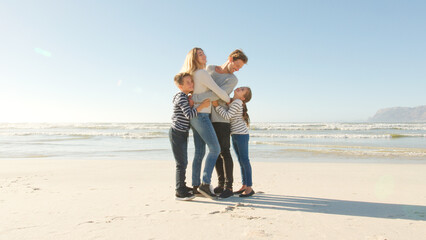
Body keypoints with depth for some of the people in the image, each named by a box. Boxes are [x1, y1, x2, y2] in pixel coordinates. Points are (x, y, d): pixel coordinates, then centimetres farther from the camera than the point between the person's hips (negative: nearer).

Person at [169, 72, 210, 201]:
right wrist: (202, 105, -21)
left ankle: (182, 187, 30)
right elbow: (189, 115, -24)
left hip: (182, 134, 10)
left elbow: (190, 112, 29)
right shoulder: (181, 97, -16)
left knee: (183, 163, 17)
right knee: (181, 163, -7)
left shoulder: (186, 97, 14)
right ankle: (180, 192, 0)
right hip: (177, 133, -10)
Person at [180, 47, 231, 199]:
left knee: (200, 152, 8)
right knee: (215, 149, -12)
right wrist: (228, 100, 5)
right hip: (200, 115, -9)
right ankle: (205, 184, -16)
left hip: (195, 117, 9)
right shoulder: (202, 73, -11)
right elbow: (218, 91, -13)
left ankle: (195, 186, 10)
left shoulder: (195, 74, 19)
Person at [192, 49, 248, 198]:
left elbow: (216, 95, -20)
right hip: (208, 119, 5)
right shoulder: (209, 68, 10)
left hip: (222, 119, -4)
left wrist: (194, 98, -23)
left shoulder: (233, 80, -5)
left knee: (224, 152, -8)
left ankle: (228, 187, -2)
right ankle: (221, 184, 15)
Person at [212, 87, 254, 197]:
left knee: (244, 160, -5)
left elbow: (227, 115, -23)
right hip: (234, 135, 9)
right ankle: (244, 186, 19)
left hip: (242, 135, -9)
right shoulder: (231, 101, 13)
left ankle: (249, 187, 0)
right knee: (241, 161, 11)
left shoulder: (237, 102, -14)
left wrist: (217, 105, -17)